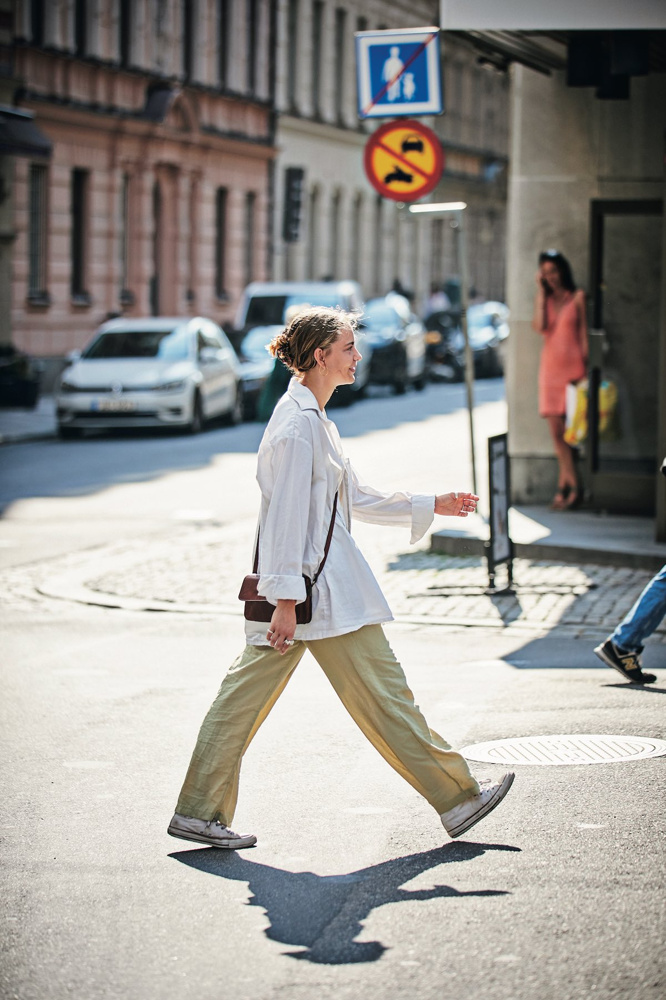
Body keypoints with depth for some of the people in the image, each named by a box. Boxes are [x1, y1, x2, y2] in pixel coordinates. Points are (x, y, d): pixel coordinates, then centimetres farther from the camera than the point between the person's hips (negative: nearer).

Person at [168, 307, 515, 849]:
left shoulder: (312, 417, 16)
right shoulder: (299, 423, -16)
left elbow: (355, 498, 23)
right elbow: (288, 513, -20)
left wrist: (432, 505, 23)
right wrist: (287, 599, -22)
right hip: (311, 585, -10)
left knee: (246, 694, 8)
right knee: (383, 693, 0)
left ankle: (200, 811, 10)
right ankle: (456, 796, 9)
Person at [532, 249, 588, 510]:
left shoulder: (577, 297, 2)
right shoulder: (543, 298, 11)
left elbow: (583, 332, 1)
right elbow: (539, 326, -6)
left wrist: (584, 365, -5)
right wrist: (541, 292, -2)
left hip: (572, 364, -4)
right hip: (550, 365, 4)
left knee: (570, 428, -6)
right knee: (556, 431, 0)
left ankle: (564, 486, -1)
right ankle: (572, 487, 7)